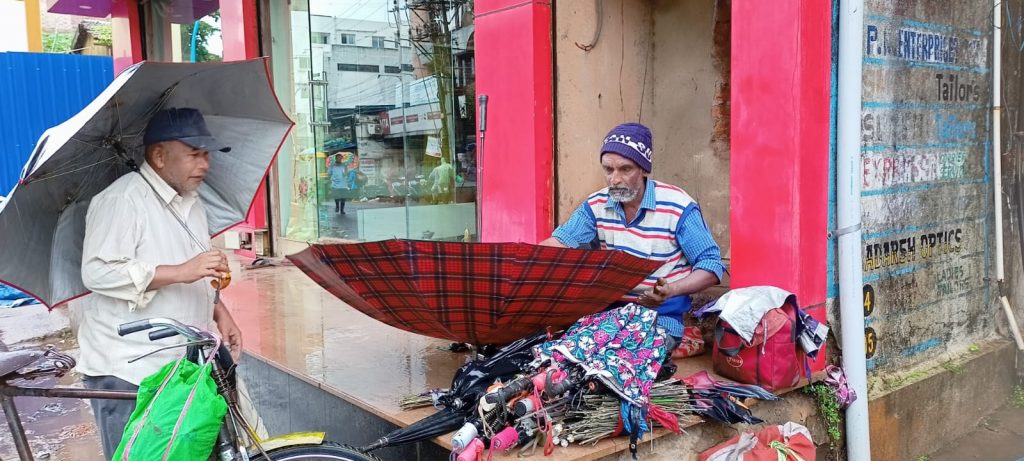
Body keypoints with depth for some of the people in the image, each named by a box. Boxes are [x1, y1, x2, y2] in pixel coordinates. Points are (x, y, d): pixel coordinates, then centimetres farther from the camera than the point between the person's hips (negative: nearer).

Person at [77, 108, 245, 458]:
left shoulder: (191, 202, 15)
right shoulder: (122, 199, -13)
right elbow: (98, 272, -23)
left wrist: (220, 313, 11)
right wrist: (180, 271, -27)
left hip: (183, 364, 8)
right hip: (126, 373, -8)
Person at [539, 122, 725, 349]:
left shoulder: (678, 207, -13)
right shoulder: (597, 204, 3)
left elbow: (711, 266, -10)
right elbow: (560, 242, -4)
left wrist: (669, 291, -28)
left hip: (661, 318, -4)